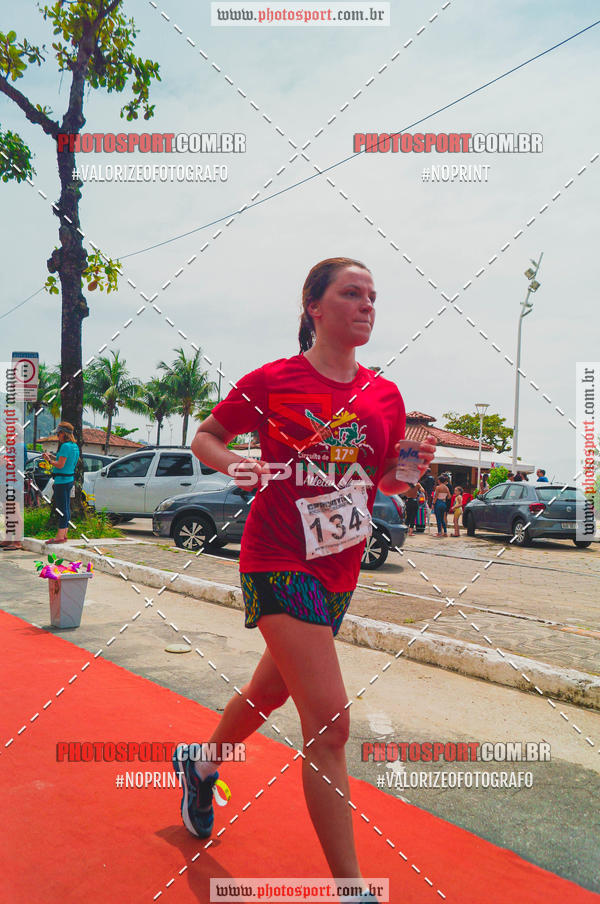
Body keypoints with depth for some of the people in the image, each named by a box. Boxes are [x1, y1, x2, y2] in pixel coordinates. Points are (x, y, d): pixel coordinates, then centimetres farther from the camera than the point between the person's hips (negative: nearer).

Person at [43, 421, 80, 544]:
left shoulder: (65, 446, -17)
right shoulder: (75, 446, 12)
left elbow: (60, 465, -20)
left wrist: (49, 460, -5)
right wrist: (52, 456, 16)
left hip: (62, 481, -10)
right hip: (70, 479, 10)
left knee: (62, 508, -7)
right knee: (66, 508, 13)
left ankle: (60, 536, -4)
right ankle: (64, 534, 20)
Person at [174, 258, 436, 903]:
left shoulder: (385, 395, 5)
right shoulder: (273, 381, -7)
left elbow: (387, 482, 14)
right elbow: (204, 437, 5)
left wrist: (412, 466, -7)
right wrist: (233, 463, -16)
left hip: (339, 572, 6)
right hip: (279, 562, -6)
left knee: (269, 692, 23)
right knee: (329, 720, -14)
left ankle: (201, 763, 53)